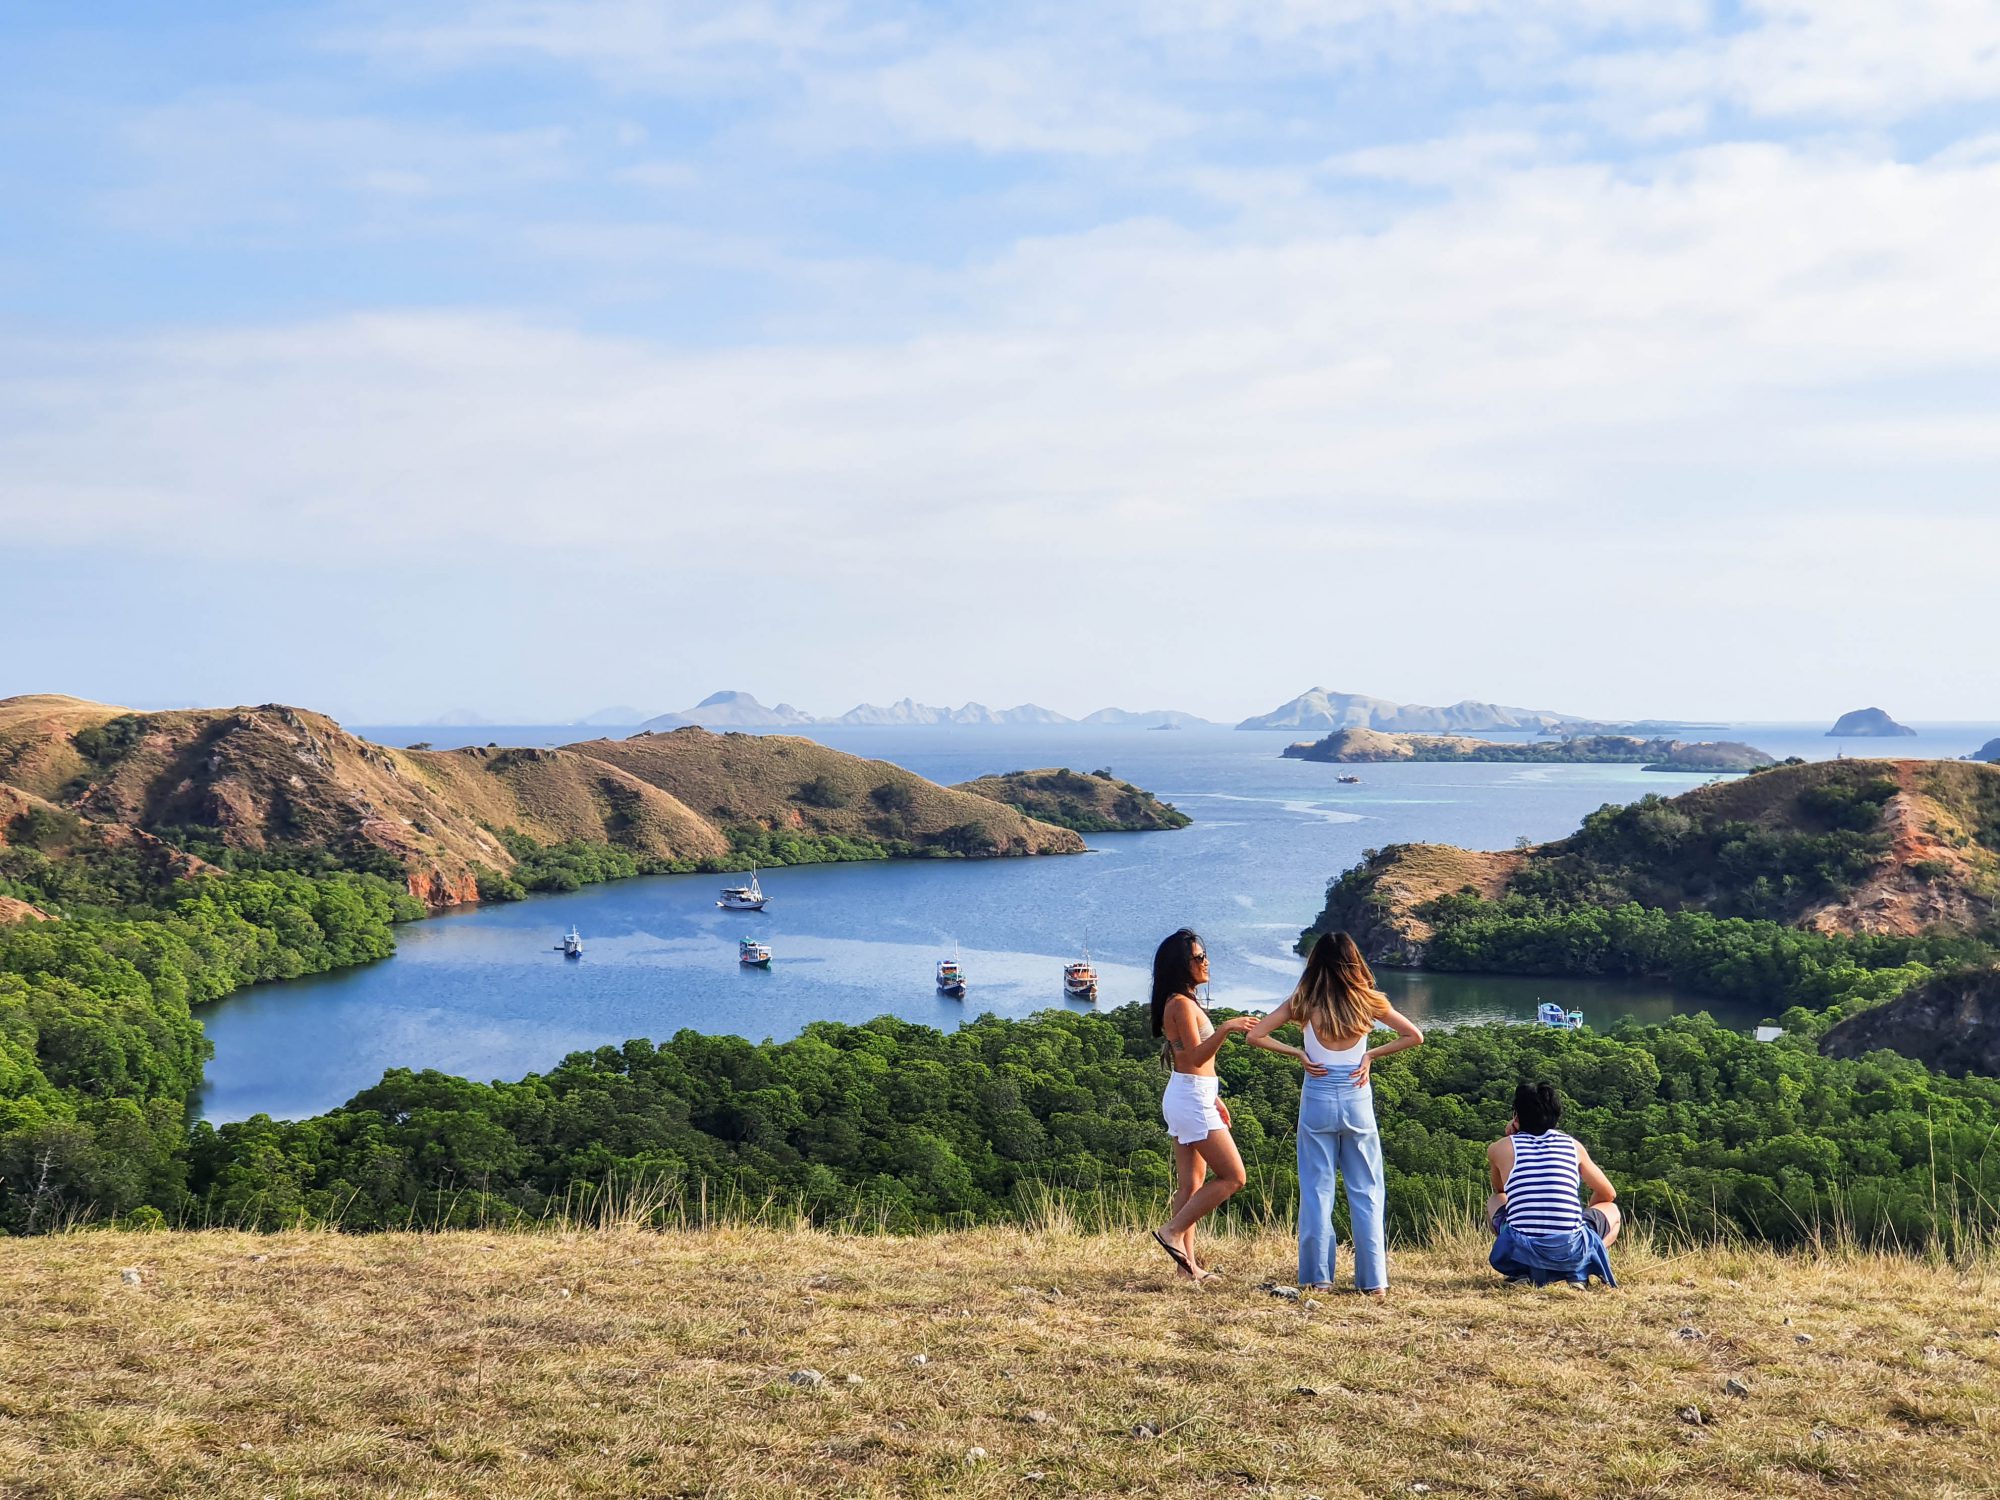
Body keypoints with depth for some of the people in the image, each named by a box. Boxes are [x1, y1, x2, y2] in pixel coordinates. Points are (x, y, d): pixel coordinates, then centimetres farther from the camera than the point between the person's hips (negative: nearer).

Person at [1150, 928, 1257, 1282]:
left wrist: (1214, 1098, 23)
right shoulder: (1181, 1004, -16)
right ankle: (1173, 1231, -4)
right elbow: (1196, 1056, -24)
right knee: (1233, 1177, -7)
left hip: (1192, 1096, 10)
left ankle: (1188, 1262, 9)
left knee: (1191, 1184, 9)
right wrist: (1225, 1029, -37)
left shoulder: (1183, 1003, 15)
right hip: (1191, 1097, -10)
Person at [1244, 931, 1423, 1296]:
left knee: (1316, 1190, 6)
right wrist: (1372, 1054, 3)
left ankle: (1318, 1276, 7)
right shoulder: (1368, 1001, -1)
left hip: (1317, 1100, -1)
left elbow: (1254, 1035, -5)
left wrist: (1297, 1052, -1)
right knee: (1366, 1193, 8)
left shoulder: (1303, 1002, -4)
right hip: (1357, 1101, 1)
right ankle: (1373, 1279, 8)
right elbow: (1414, 1036, 2)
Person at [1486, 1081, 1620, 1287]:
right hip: (1570, 1252, 0)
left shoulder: (1499, 1148, 8)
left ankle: (1522, 1271, 10)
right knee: (1612, 1211, 32)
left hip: (1519, 1249, 0)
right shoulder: (1574, 1146, 11)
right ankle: (1578, 1272, 4)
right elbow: (1608, 1195, 26)